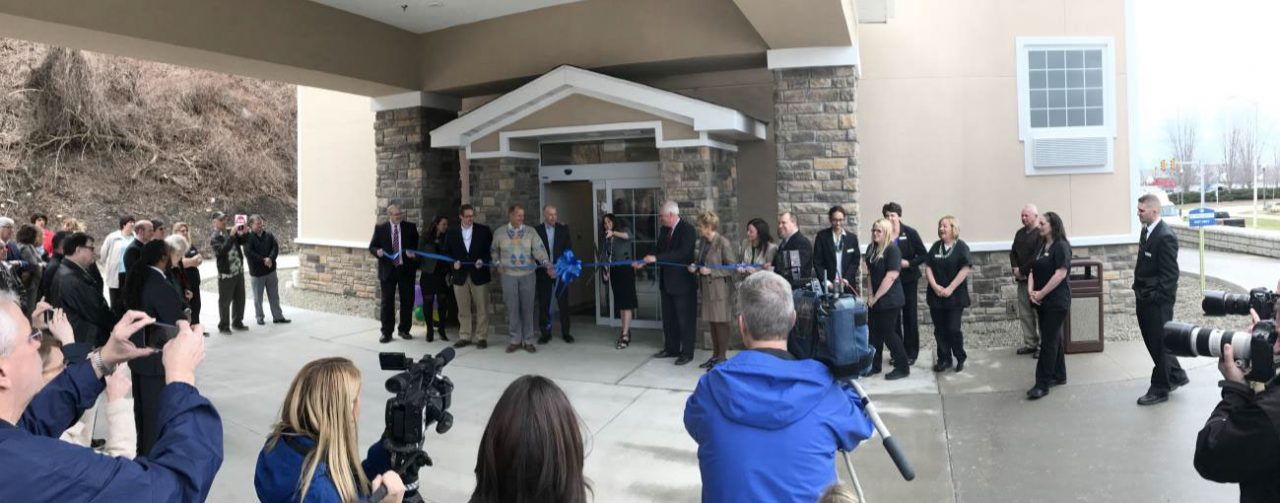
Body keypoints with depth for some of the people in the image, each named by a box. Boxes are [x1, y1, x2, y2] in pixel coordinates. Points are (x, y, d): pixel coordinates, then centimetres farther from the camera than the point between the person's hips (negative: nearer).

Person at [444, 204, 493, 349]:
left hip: (479, 274, -2)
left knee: (481, 308, 2)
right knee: (463, 309, 7)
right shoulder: (452, 233, 7)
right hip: (460, 275, 2)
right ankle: (465, 337, 16)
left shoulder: (484, 230, 1)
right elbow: (447, 252, 11)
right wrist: (453, 262, -8)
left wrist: (483, 260, -14)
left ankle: (481, 337, 10)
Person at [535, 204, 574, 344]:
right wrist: (546, 268, -12)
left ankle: (565, 332, 11)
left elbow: (568, 249, 1)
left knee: (563, 302, 2)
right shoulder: (537, 231, 1)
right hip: (543, 272, 0)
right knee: (544, 304, 2)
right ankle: (546, 333, 11)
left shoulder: (563, 229, 4)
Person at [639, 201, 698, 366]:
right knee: (668, 318, 14)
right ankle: (671, 349, 26)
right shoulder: (664, 230, 8)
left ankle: (687, 353, 9)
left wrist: (656, 258, -27)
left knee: (685, 319, 1)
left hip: (683, 282, -7)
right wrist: (644, 262, -1)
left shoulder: (687, 230, -14)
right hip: (667, 282, 8)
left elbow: (682, 253, -25)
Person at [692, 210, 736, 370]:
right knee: (712, 322, 13)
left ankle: (722, 357, 12)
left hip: (720, 289, -7)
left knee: (721, 322, 2)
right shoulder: (702, 242, 6)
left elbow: (732, 267, -14)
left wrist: (711, 271, -19)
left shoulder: (723, 243, -16)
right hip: (706, 288, 7)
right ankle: (715, 355, 24)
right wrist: (695, 267, 0)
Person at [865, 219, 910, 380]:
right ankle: (875, 365, 24)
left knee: (888, 333, -3)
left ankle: (903, 367, 9)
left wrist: (876, 297, -17)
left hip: (889, 299, -7)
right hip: (875, 298, 7)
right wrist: (871, 294, 2)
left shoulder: (892, 250, -15)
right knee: (874, 332, 11)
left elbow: (891, 277, -21)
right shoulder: (871, 248, 7)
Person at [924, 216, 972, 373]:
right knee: (940, 330, 6)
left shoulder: (961, 247, -4)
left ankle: (960, 358, 14)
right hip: (936, 296, 4)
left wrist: (950, 289, -15)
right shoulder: (936, 246, 9)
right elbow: (928, 267, 6)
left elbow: (965, 269, -11)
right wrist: (935, 286, -8)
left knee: (953, 329, -6)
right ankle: (944, 359, 17)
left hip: (955, 296, -4)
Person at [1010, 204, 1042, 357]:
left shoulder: (1041, 234, -11)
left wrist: (1022, 270, -13)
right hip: (1022, 280, 7)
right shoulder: (1020, 233, 14)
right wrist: (1015, 268, -4)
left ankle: (1042, 346, 4)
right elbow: (1013, 252, 13)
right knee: (1024, 313, 10)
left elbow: (1036, 258, -18)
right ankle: (1030, 343, 18)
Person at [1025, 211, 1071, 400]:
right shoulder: (1041, 246, 12)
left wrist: (1041, 293, -16)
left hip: (1056, 301, -8)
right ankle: (1059, 375, 28)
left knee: (1048, 341, -8)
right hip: (1043, 301, 8)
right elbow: (1033, 270, 11)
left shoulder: (1061, 246, -12)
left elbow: (1060, 273, -19)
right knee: (1054, 338, 16)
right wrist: (1031, 290, -6)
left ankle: (1042, 384, -6)